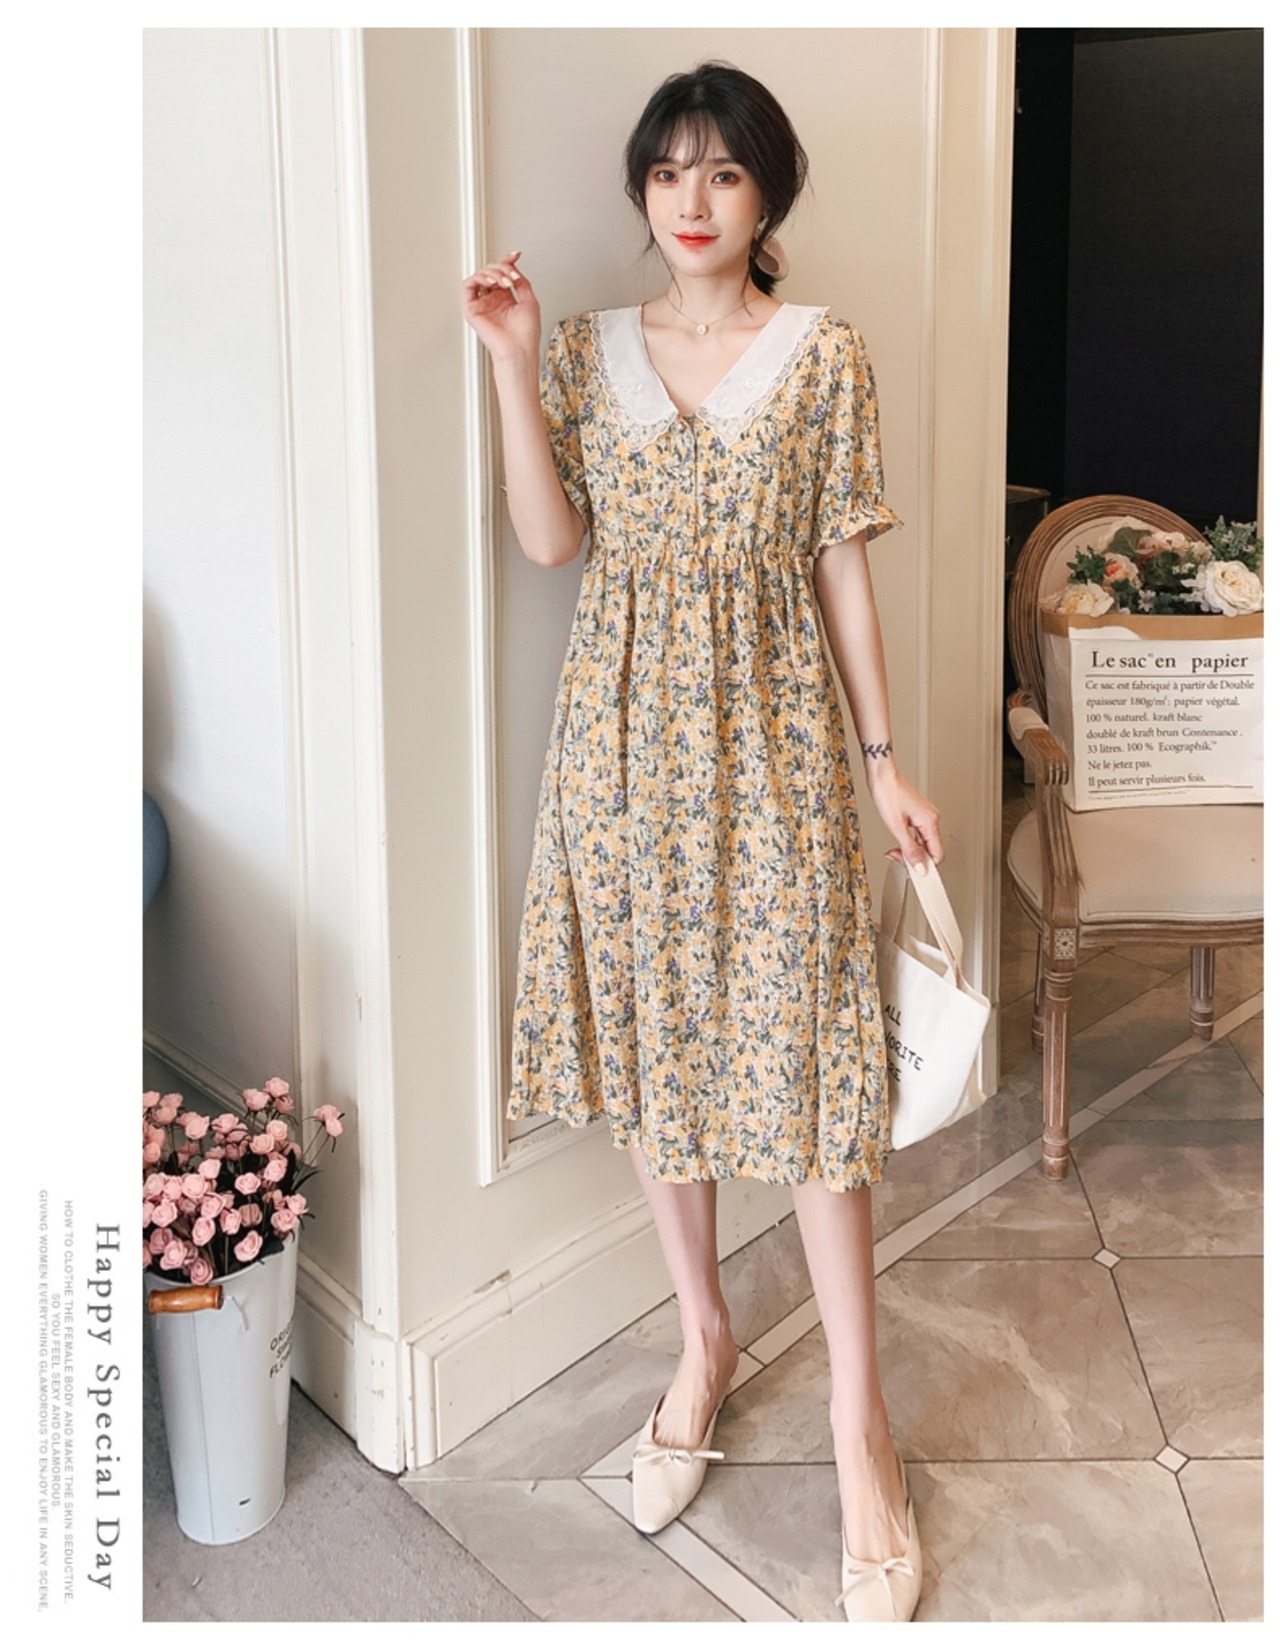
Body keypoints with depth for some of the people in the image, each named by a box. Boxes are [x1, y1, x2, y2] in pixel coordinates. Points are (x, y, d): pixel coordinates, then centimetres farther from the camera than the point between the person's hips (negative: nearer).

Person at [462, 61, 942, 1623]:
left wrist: (886, 756, -1)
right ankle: (703, 1339, 30)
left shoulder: (822, 352, 1)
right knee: (651, 1040, 10)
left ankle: (857, 1411, 11)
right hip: (627, 733, 3)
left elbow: (841, 563, 1)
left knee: (806, 1053, -3)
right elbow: (549, 539, -4)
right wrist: (512, 362, -11)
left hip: (772, 735, -2)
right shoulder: (589, 346, 7)